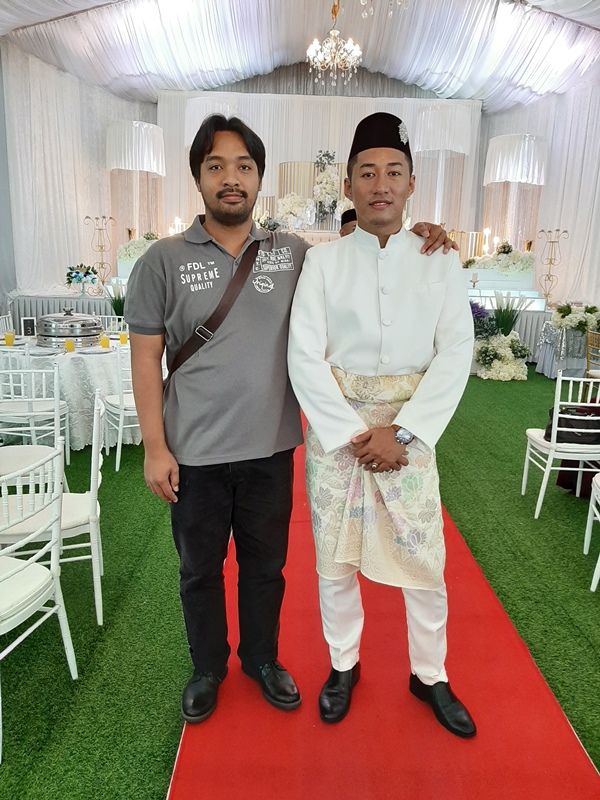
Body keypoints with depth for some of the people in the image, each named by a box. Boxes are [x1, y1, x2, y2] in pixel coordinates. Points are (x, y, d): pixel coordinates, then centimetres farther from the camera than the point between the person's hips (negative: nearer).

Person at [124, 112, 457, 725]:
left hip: (271, 448, 2)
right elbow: (146, 358, -3)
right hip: (194, 455, -1)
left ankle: (262, 658, 44)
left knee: (265, 565, 19)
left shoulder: (294, 254, 2)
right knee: (199, 570, 17)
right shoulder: (163, 261, -4)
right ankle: (208, 667, 43)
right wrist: (155, 448, -7)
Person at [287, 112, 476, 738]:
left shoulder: (439, 263, 2)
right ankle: (343, 664, 37)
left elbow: (455, 355, -5)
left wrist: (400, 433, -14)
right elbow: (304, 356, -8)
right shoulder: (322, 262, -1)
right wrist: (353, 435, -14)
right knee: (335, 558, 12)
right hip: (335, 426, 0)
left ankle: (429, 675, 34)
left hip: (410, 429, 1)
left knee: (424, 561, 9)